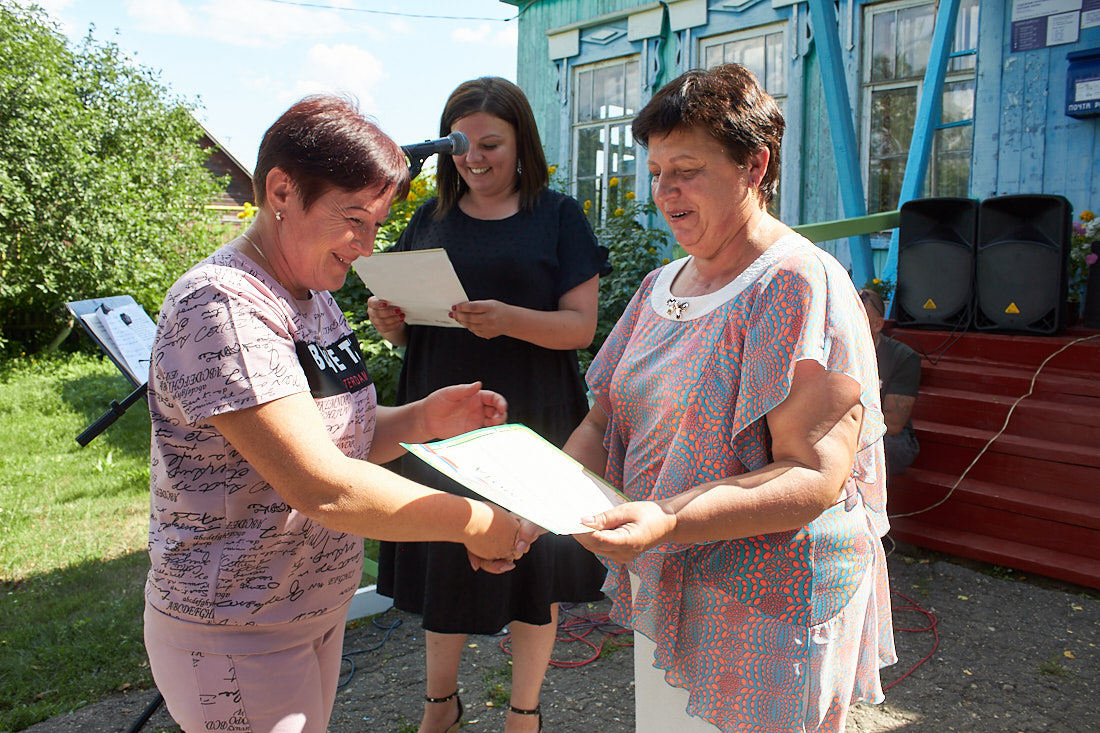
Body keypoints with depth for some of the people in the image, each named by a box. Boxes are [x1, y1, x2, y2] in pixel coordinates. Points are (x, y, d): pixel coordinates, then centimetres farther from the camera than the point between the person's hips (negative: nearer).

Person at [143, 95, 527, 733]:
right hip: (235, 637, -8)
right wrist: (474, 522, -25)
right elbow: (323, 487, -31)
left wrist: (422, 420, -8)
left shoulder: (313, 296, 5)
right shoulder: (221, 308, -25)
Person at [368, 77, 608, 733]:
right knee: (442, 560, 12)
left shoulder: (558, 217, 0)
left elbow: (581, 325, -7)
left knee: (533, 564, 7)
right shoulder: (430, 220, 9)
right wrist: (389, 321, -10)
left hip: (531, 423, -2)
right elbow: (408, 330, 14)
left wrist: (510, 320, -25)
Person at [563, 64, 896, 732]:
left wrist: (667, 522, -34)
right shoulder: (659, 286, 8)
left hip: (768, 617, -6)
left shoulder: (800, 286, -16)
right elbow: (605, 424, 7)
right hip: (664, 600, 7)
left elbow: (814, 476, -23)